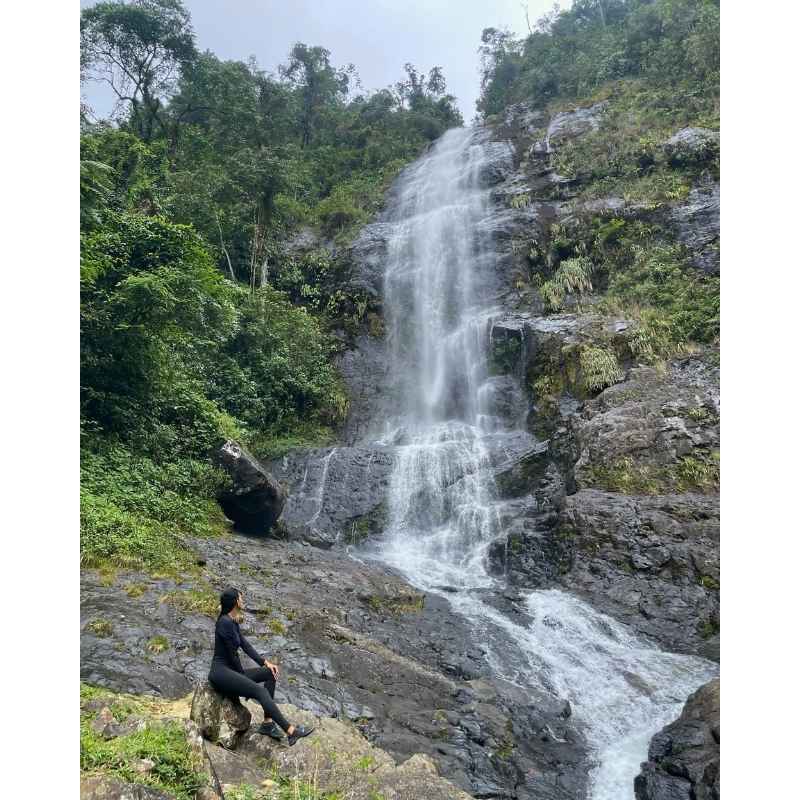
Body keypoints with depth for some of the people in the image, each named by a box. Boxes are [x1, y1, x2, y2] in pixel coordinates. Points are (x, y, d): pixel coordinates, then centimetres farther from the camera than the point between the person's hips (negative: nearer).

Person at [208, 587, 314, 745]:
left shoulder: (233, 621, 12)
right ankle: (291, 731, -29)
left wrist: (265, 662, 2)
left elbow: (245, 644, 11)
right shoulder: (225, 622, -17)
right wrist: (244, 678, -3)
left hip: (231, 671, 10)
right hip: (220, 672, -10)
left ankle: (267, 723, -5)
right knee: (260, 691, -25)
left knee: (270, 673, -1)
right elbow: (232, 654, -15)